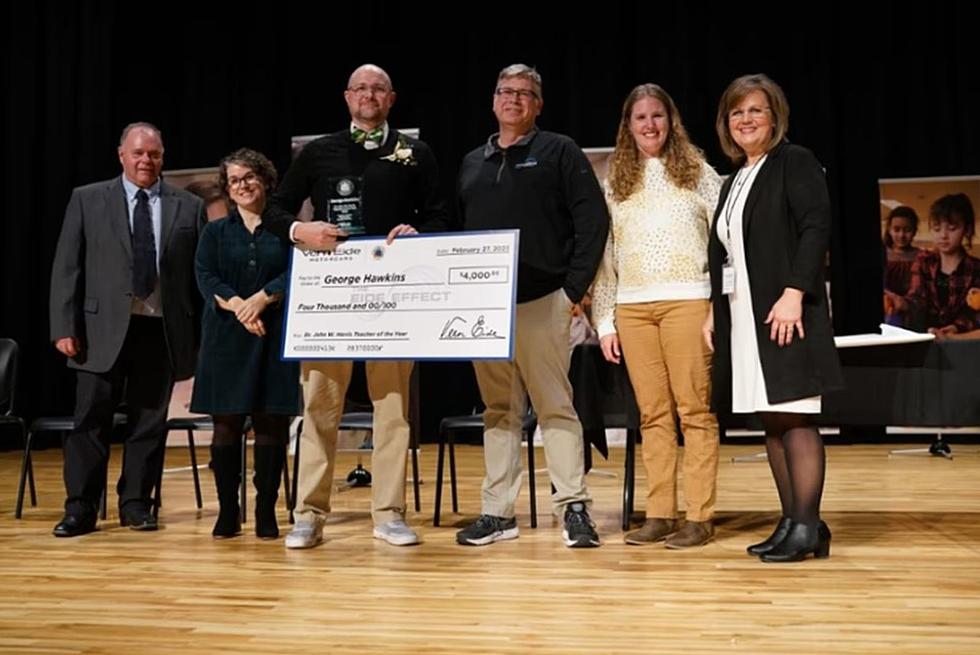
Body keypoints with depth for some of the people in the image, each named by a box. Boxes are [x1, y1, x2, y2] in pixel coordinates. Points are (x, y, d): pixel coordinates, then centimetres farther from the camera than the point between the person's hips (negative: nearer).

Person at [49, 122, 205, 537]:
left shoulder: (189, 207, 8)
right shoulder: (87, 200, 7)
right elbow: (66, 268, 4)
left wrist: (202, 334, 1)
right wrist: (65, 327, -4)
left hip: (162, 330, 1)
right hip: (104, 329, 0)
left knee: (149, 422, 6)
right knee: (91, 420, 3)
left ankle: (136, 503, 19)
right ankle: (80, 508, 13)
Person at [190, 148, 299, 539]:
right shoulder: (215, 232, 13)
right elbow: (206, 279, 0)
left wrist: (263, 298, -18)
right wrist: (237, 306, -17)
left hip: (275, 336, -1)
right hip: (226, 339, 1)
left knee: (272, 424, 0)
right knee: (226, 425, 2)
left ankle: (266, 513, 9)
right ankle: (227, 511, 12)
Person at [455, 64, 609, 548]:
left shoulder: (560, 152, 3)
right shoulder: (472, 163, 18)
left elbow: (592, 221, -3)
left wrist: (574, 287, -9)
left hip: (542, 302, -5)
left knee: (555, 407, -2)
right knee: (499, 411, 9)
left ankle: (574, 507, 7)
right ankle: (497, 511, 16)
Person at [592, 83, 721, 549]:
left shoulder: (697, 172, 7)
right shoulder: (616, 182, 14)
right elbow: (606, 256, 13)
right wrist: (605, 321, 8)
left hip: (686, 302, -3)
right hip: (632, 308, 3)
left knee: (694, 410, -4)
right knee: (652, 414, 5)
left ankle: (699, 517, 2)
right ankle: (659, 514, 11)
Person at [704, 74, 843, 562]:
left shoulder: (795, 162, -1)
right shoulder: (733, 181, 21)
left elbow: (816, 228, -12)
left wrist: (794, 292, -22)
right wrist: (715, 311, 14)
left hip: (783, 312, -8)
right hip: (741, 316, 8)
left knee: (794, 418, -7)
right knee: (770, 421, 8)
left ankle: (807, 529, -2)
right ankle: (790, 523, 16)